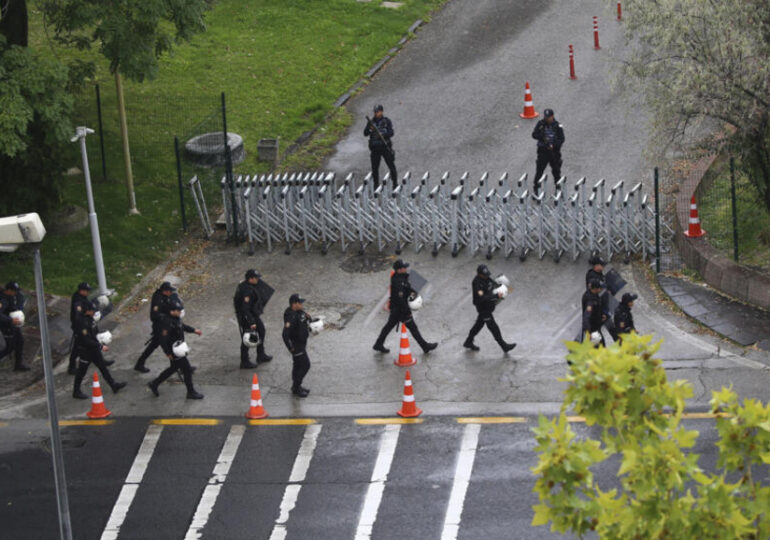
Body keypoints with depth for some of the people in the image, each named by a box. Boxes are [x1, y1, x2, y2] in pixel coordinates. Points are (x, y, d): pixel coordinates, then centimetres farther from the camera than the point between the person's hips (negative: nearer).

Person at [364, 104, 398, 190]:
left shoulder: (387, 121, 1)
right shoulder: (371, 122, 6)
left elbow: (391, 133, -7)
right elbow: (365, 134, -1)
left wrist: (383, 134, -24)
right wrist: (370, 130, -22)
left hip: (385, 146, -2)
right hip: (375, 147, 2)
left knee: (391, 165, -1)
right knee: (374, 167, 3)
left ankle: (395, 183, 7)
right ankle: (376, 184, 12)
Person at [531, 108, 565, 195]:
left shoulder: (557, 126, -5)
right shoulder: (541, 124, -2)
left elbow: (561, 139, -6)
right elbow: (534, 135, -2)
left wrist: (553, 145, -21)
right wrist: (543, 137, -20)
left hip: (554, 151, 0)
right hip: (543, 151, 0)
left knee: (556, 171, 9)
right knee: (539, 170, -3)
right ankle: (536, 189, 5)